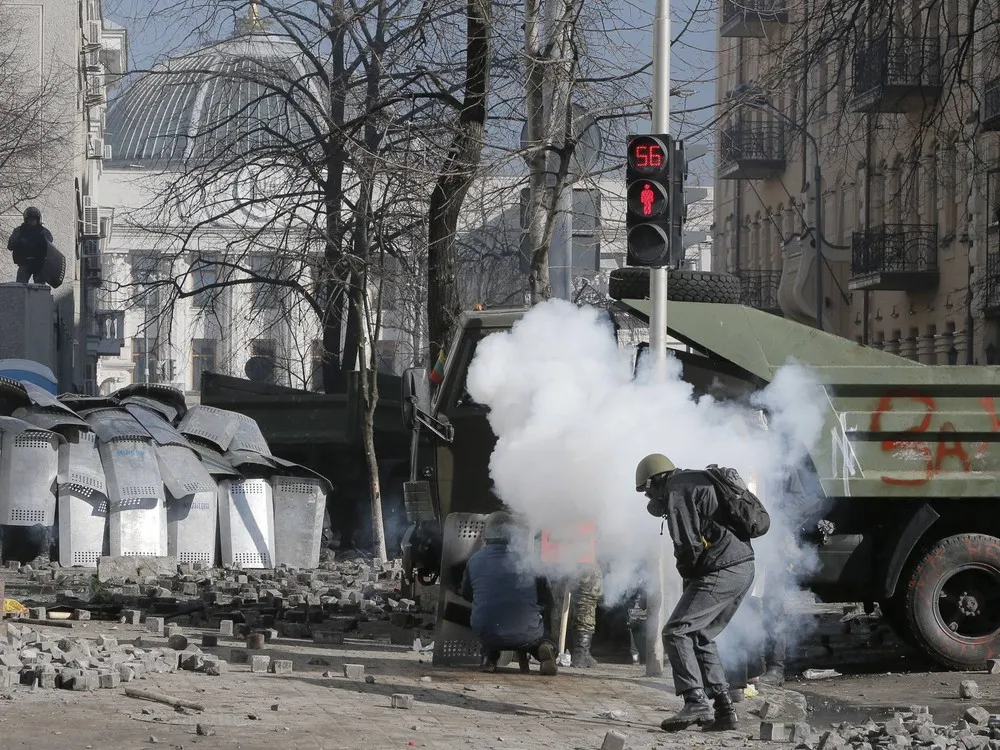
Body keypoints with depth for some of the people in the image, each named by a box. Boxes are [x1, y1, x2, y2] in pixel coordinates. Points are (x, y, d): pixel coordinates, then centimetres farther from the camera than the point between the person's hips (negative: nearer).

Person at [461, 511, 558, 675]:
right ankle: (544, 646, -1)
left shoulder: (475, 560, 4)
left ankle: (490, 656, 12)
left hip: (487, 635, 2)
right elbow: (547, 600, 5)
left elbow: (466, 594, 21)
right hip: (525, 635, -2)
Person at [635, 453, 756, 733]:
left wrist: (688, 574, 6)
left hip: (720, 571, -9)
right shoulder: (700, 482, 24)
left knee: (676, 633, -7)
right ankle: (724, 709, 13)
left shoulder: (676, 492, -5)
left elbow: (688, 545, -12)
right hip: (744, 567, 9)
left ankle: (696, 703, -17)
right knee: (701, 636, 18)